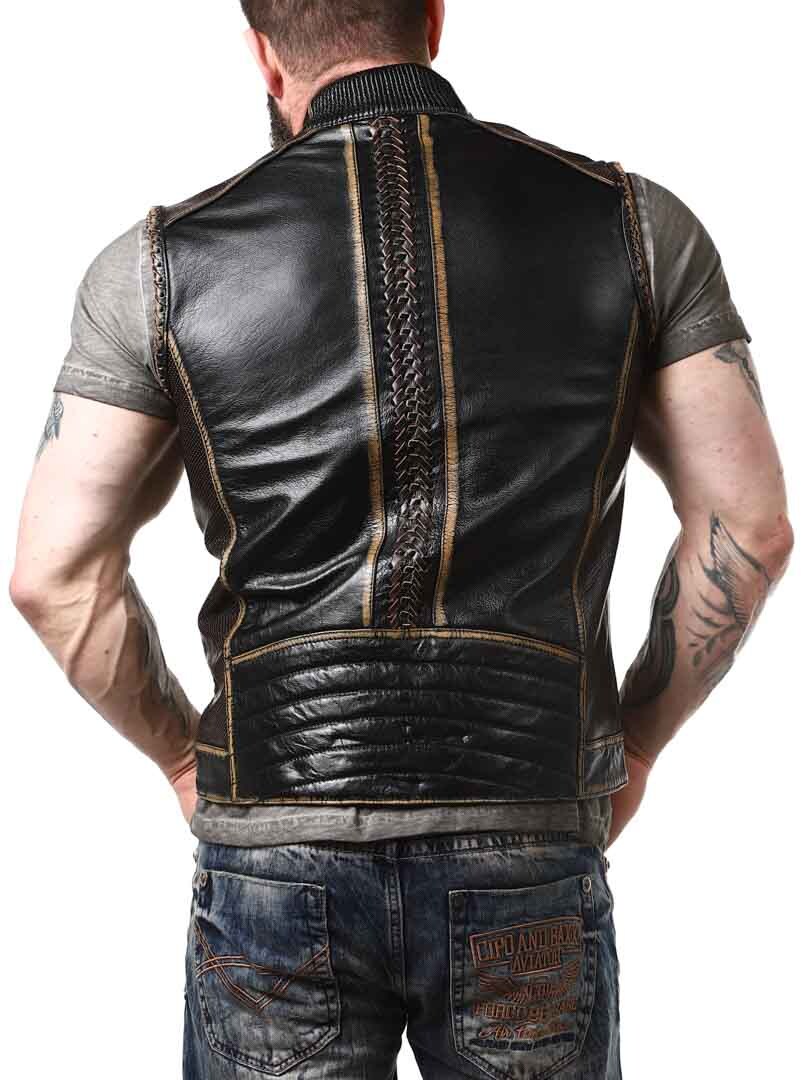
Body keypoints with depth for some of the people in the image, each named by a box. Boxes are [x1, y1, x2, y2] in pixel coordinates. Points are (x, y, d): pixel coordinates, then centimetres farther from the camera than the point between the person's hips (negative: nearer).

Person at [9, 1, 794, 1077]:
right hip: (526, 856, 1)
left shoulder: (161, 262, -1)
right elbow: (749, 526, -1)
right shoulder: (636, 223, 0)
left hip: (275, 851, 0)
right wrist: (636, 742, 11)